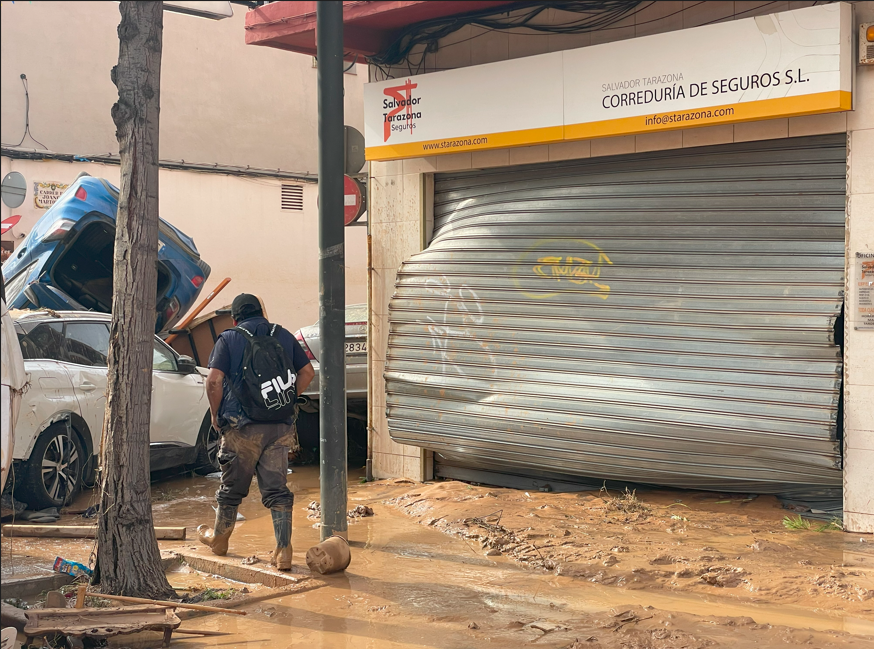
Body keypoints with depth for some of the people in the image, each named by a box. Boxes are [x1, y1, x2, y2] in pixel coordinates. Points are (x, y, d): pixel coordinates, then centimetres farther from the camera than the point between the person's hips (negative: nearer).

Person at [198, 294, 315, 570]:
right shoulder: (283, 336, 10)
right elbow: (307, 372, 11)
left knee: (232, 487, 13)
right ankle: (283, 551, -2)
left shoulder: (229, 339, -1)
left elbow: (214, 380, -11)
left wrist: (215, 415, 2)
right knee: (276, 489, 4)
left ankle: (218, 539, 33)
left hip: (242, 427, -2)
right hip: (280, 428, 3)